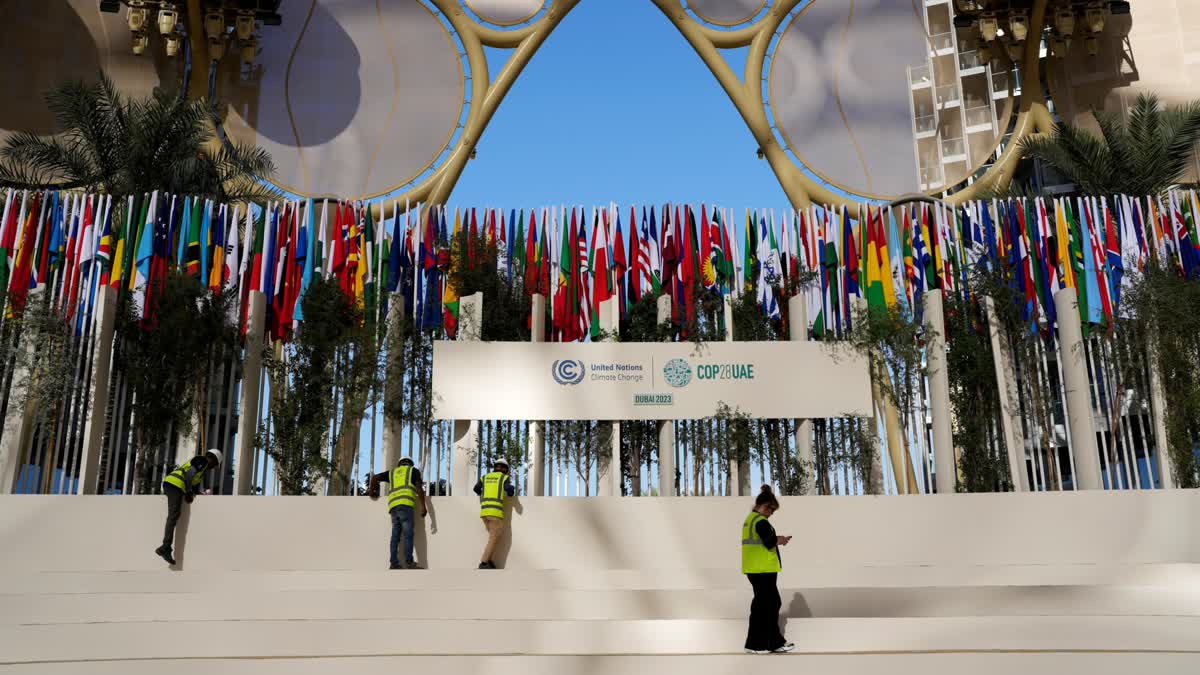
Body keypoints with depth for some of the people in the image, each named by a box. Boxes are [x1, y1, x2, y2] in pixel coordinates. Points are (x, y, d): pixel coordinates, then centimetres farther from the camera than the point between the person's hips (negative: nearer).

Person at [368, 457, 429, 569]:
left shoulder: (392, 472, 29)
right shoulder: (414, 470, 17)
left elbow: (375, 477, 17)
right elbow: (419, 487, 1)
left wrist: (371, 491, 34)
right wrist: (423, 506, -4)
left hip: (393, 507, 5)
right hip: (405, 505, -5)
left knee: (395, 536, 3)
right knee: (408, 534, -13)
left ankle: (394, 564, -4)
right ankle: (409, 563, -23)